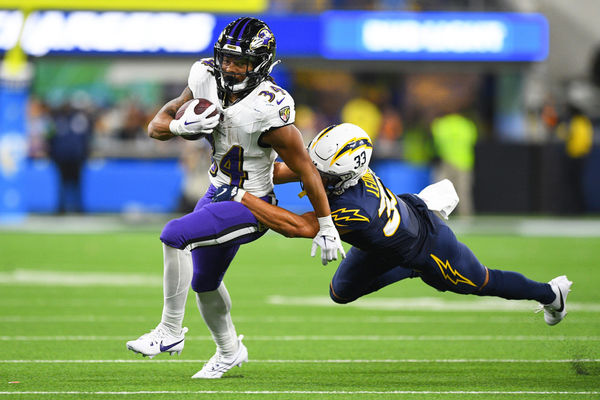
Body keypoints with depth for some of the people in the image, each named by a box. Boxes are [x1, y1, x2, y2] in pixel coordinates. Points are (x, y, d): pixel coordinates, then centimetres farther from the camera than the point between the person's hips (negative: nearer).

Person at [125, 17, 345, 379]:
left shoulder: (267, 111, -29)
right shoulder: (207, 82, -9)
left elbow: (306, 170, -20)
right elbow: (157, 127, -1)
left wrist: (326, 227, -14)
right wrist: (182, 126, -24)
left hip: (250, 207, -8)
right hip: (219, 192, 8)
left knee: (175, 236, -26)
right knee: (203, 281, 24)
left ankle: (170, 332, -14)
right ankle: (229, 351, 49)